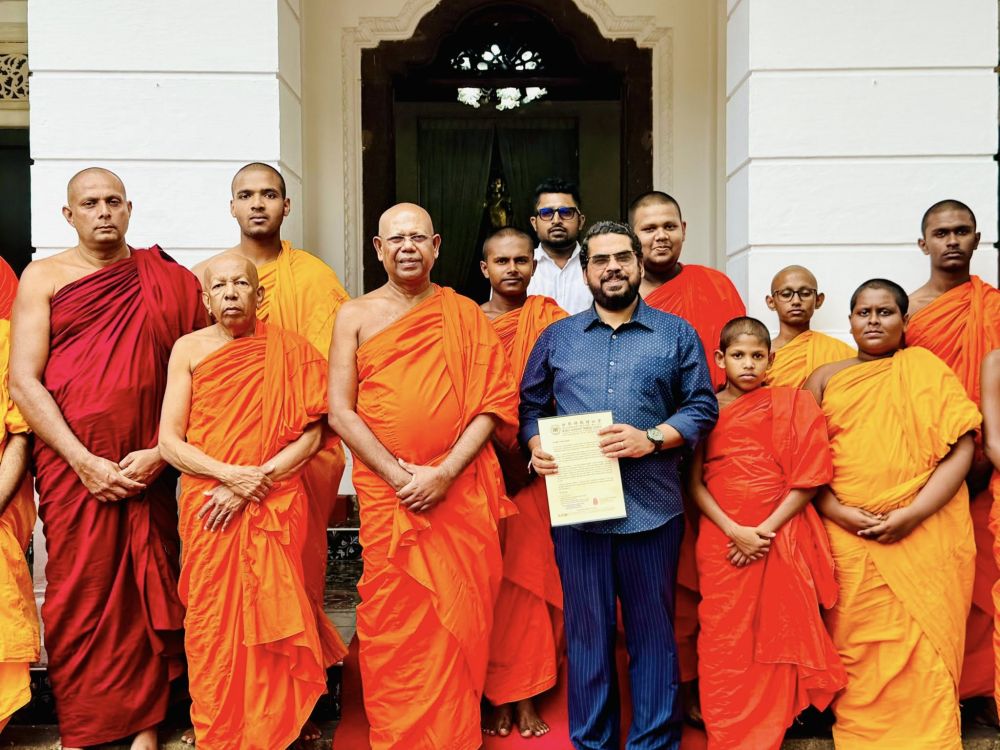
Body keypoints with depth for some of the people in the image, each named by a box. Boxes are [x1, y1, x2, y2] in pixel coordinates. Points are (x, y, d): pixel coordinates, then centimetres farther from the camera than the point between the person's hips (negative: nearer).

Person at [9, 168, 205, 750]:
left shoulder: (165, 278, 7)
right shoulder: (44, 277, 6)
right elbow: (23, 380, -2)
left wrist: (161, 452, -8)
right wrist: (84, 461, -11)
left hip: (149, 467, 1)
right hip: (72, 464, 0)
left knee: (148, 591, 2)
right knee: (78, 596, 2)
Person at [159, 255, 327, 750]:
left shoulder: (287, 350, 3)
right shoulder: (189, 349, 4)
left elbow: (311, 434, -2)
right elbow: (169, 441, 0)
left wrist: (255, 482, -12)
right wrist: (230, 474, -14)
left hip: (274, 508, 0)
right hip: (207, 508, 1)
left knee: (269, 621, 1)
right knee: (212, 625, 3)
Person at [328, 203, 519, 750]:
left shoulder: (466, 314, 7)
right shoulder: (356, 315, 7)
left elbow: (494, 403, 1)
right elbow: (340, 411, 0)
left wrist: (444, 473, -11)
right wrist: (399, 474, -10)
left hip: (461, 492, 0)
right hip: (385, 493, 0)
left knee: (460, 620, 4)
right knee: (390, 623, 2)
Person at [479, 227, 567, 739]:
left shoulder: (550, 319, 5)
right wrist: (498, 454, -8)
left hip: (537, 472, 0)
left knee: (531, 578, 3)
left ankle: (525, 696, 14)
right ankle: (496, 696, 14)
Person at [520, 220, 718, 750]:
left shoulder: (676, 334, 8)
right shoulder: (556, 337, 13)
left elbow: (702, 406, 4)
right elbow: (530, 406, 14)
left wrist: (651, 438, -11)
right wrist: (536, 446, -6)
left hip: (651, 508, -1)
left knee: (652, 633, 7)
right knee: (586, 631, 10)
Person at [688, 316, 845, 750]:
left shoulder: (792, 405, 3)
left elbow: (808, 478, -3)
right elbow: (695, 483, 1)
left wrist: (765, 531, -11)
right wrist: (734, 531, -12)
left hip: (780, 539, 0)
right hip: (722, 541, 1)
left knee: (775, 640, 4)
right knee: (724, 643, 3)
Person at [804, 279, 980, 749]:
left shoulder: (925, 367, 7)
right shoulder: (825, 379, 12)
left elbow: (961, 447, -2)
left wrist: (914, 514, -13)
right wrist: (839, 511, -10)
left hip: (924, 535, -1)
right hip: (848, 535, 2)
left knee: (924, 650, -1)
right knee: (857, 649, 2)